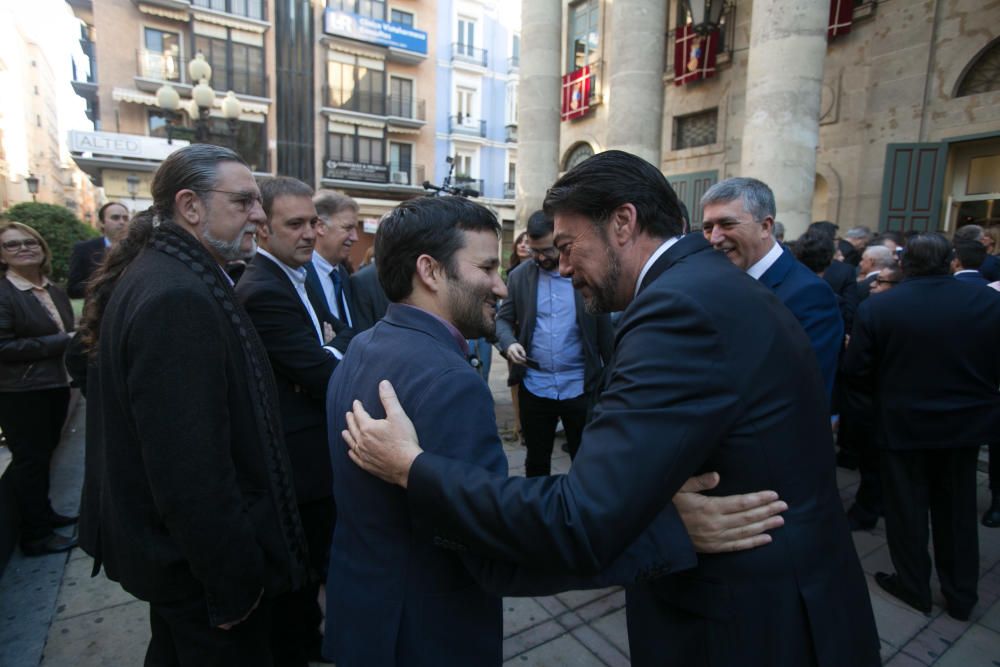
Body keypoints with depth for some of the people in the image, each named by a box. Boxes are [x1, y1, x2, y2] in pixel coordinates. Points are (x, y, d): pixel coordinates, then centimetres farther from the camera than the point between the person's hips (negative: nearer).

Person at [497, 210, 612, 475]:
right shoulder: (519, 276, 2)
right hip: (534, 387, 2)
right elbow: (503, 318, 6)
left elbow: (604, 328, 1)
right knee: (536, 459, 18)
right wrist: (509, 343, -16)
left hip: (580, 387, -1)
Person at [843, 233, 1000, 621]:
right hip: (967, 423, 3)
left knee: (907, 509, 14)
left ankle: (913, 586, 29)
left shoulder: (876, 307, -15)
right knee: (957, 510, 18)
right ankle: (961, 595, 32)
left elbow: (856, 371, -12)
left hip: (904, 423, -3)